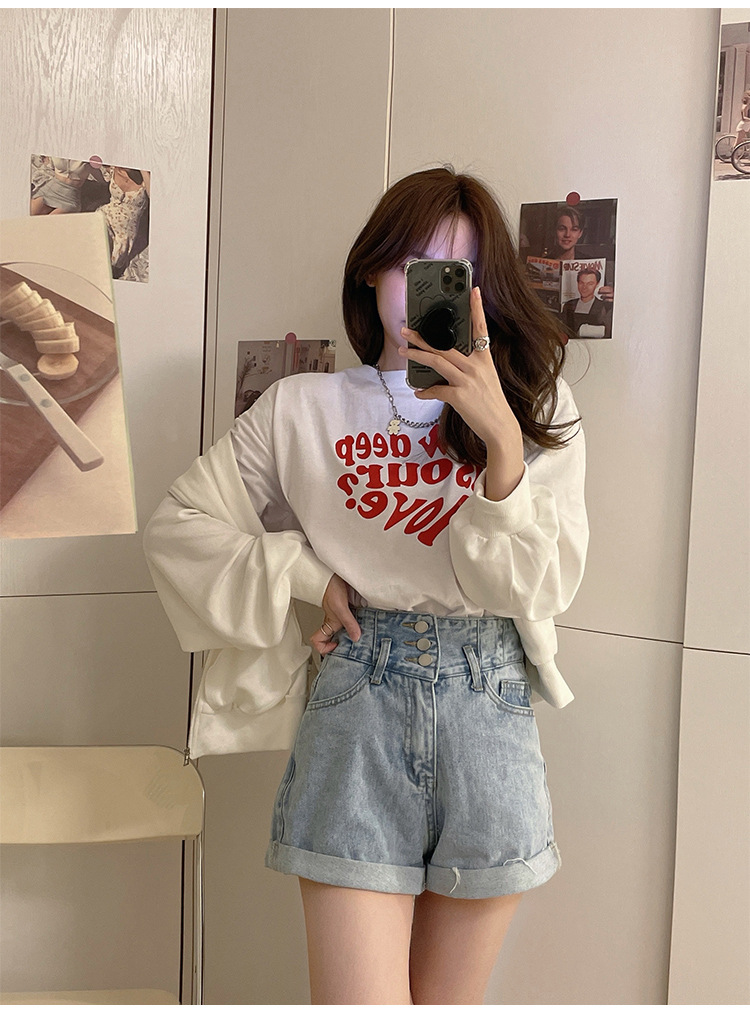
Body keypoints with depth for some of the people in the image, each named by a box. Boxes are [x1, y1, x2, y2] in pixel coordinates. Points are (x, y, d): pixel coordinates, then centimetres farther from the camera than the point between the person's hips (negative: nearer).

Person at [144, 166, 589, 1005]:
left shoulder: (538, 409, 6)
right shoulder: (303, 410, 5)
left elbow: (542, 586, -5)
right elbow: (178, 526, 8)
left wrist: (502, 438, -18)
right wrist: (308, 574, -3)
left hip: (488, 710, 2)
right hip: (355, 705, -1)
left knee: (447, 1003, 14)